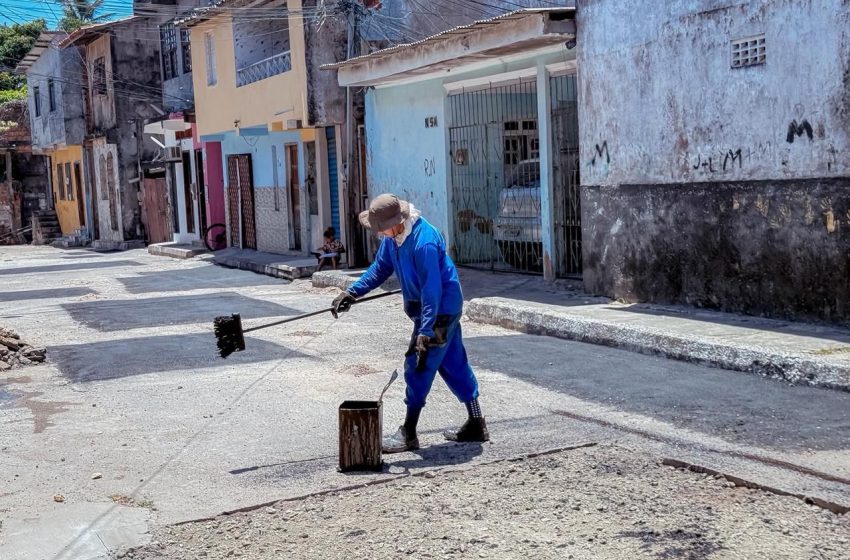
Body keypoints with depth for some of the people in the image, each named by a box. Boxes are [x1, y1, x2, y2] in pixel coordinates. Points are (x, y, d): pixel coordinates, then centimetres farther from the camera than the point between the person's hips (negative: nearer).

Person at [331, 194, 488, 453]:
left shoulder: (423, 242, -30)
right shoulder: (393, 236, -1)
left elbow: (432, 290, -31)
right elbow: (381, 267, 11)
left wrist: (425, 333, -32)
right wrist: (352, 293, 3)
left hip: (439, 311, -10)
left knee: (418, 367, -5)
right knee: (454, 364, 13)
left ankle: (408, 434, 4)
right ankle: (476, 426, 22)